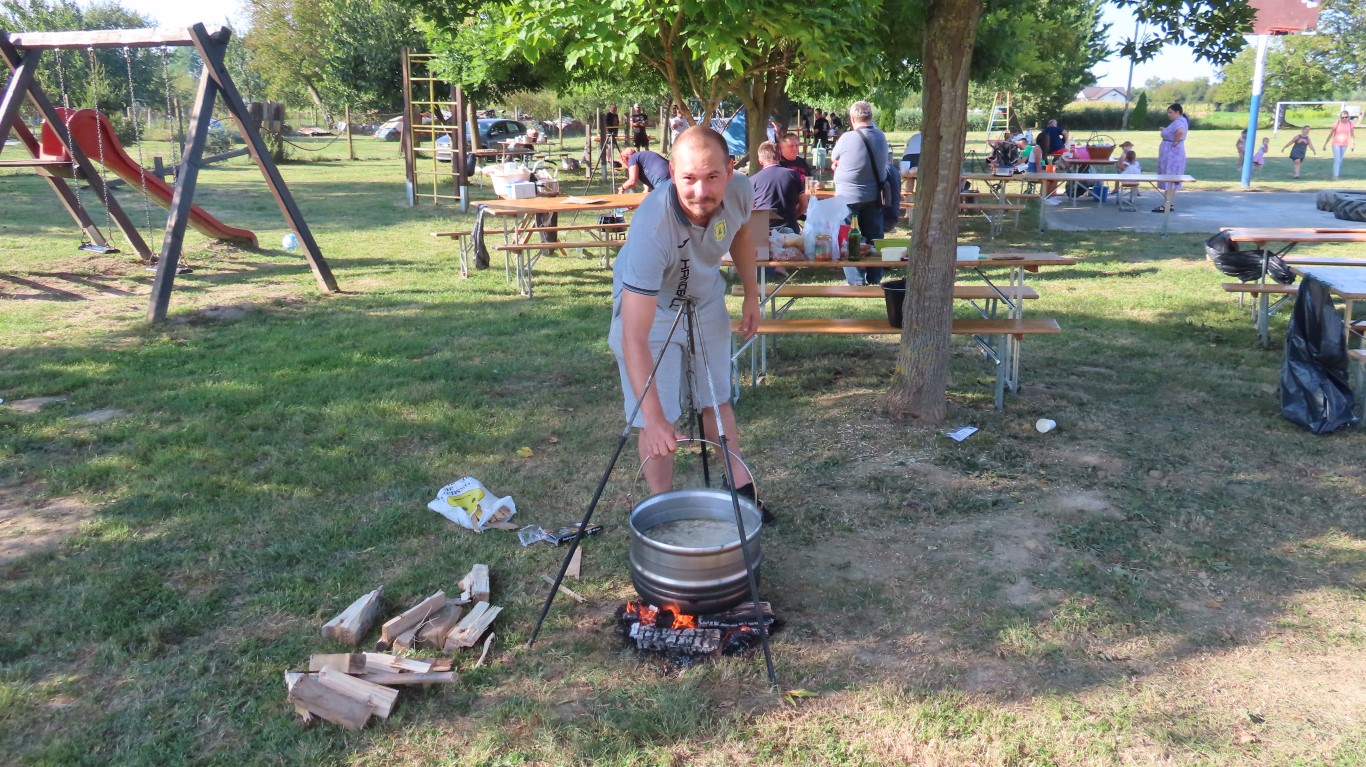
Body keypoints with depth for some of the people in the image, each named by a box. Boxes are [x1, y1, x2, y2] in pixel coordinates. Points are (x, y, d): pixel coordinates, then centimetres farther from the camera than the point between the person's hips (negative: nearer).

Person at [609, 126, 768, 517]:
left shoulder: (739, 190, -26)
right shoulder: (651, 227, -42)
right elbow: (635, 338, -44)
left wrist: (751, 293, 7)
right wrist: (654, 419, -49)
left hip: (706, 299, 5)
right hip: (649, 307, -5)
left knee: (718, 401, 17)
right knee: (659, 425, -5)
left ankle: (739, 488, 34)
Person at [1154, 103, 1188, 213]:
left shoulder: (1178, 122, -17)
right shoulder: (1180, 121, 16)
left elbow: (1181, 132, -38)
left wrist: (1174, 142, -23)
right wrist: (1165, 131, 15)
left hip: (1172, 154, -11)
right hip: (1171, 154, 11)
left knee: (1169, 179, -9)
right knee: (1171, 180, 13)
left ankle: (1167, 205, -9)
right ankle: (1171, 204, 17)